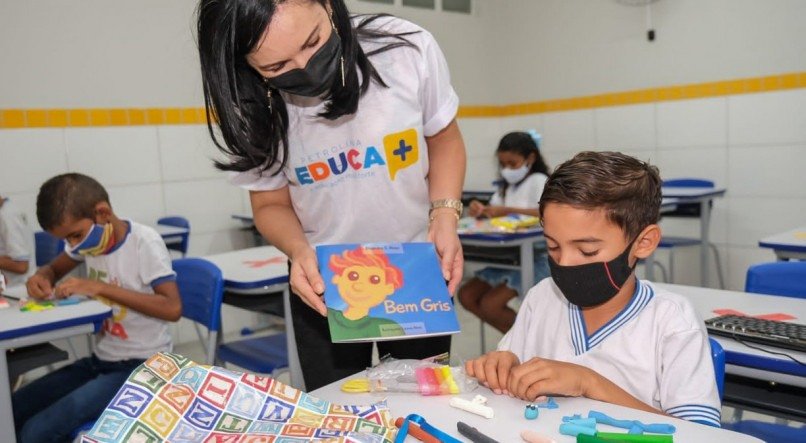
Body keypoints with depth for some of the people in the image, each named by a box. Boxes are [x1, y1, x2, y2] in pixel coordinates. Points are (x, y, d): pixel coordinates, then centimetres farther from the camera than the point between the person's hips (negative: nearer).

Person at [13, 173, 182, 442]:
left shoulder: (144, 242, -18)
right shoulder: (91, 237, 3)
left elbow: (172, 309, -27)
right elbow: (54, 269, 23)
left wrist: (102, 288, -27)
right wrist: (41, 277, -2)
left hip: (142, 366, -8)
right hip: (101, 360, 8)